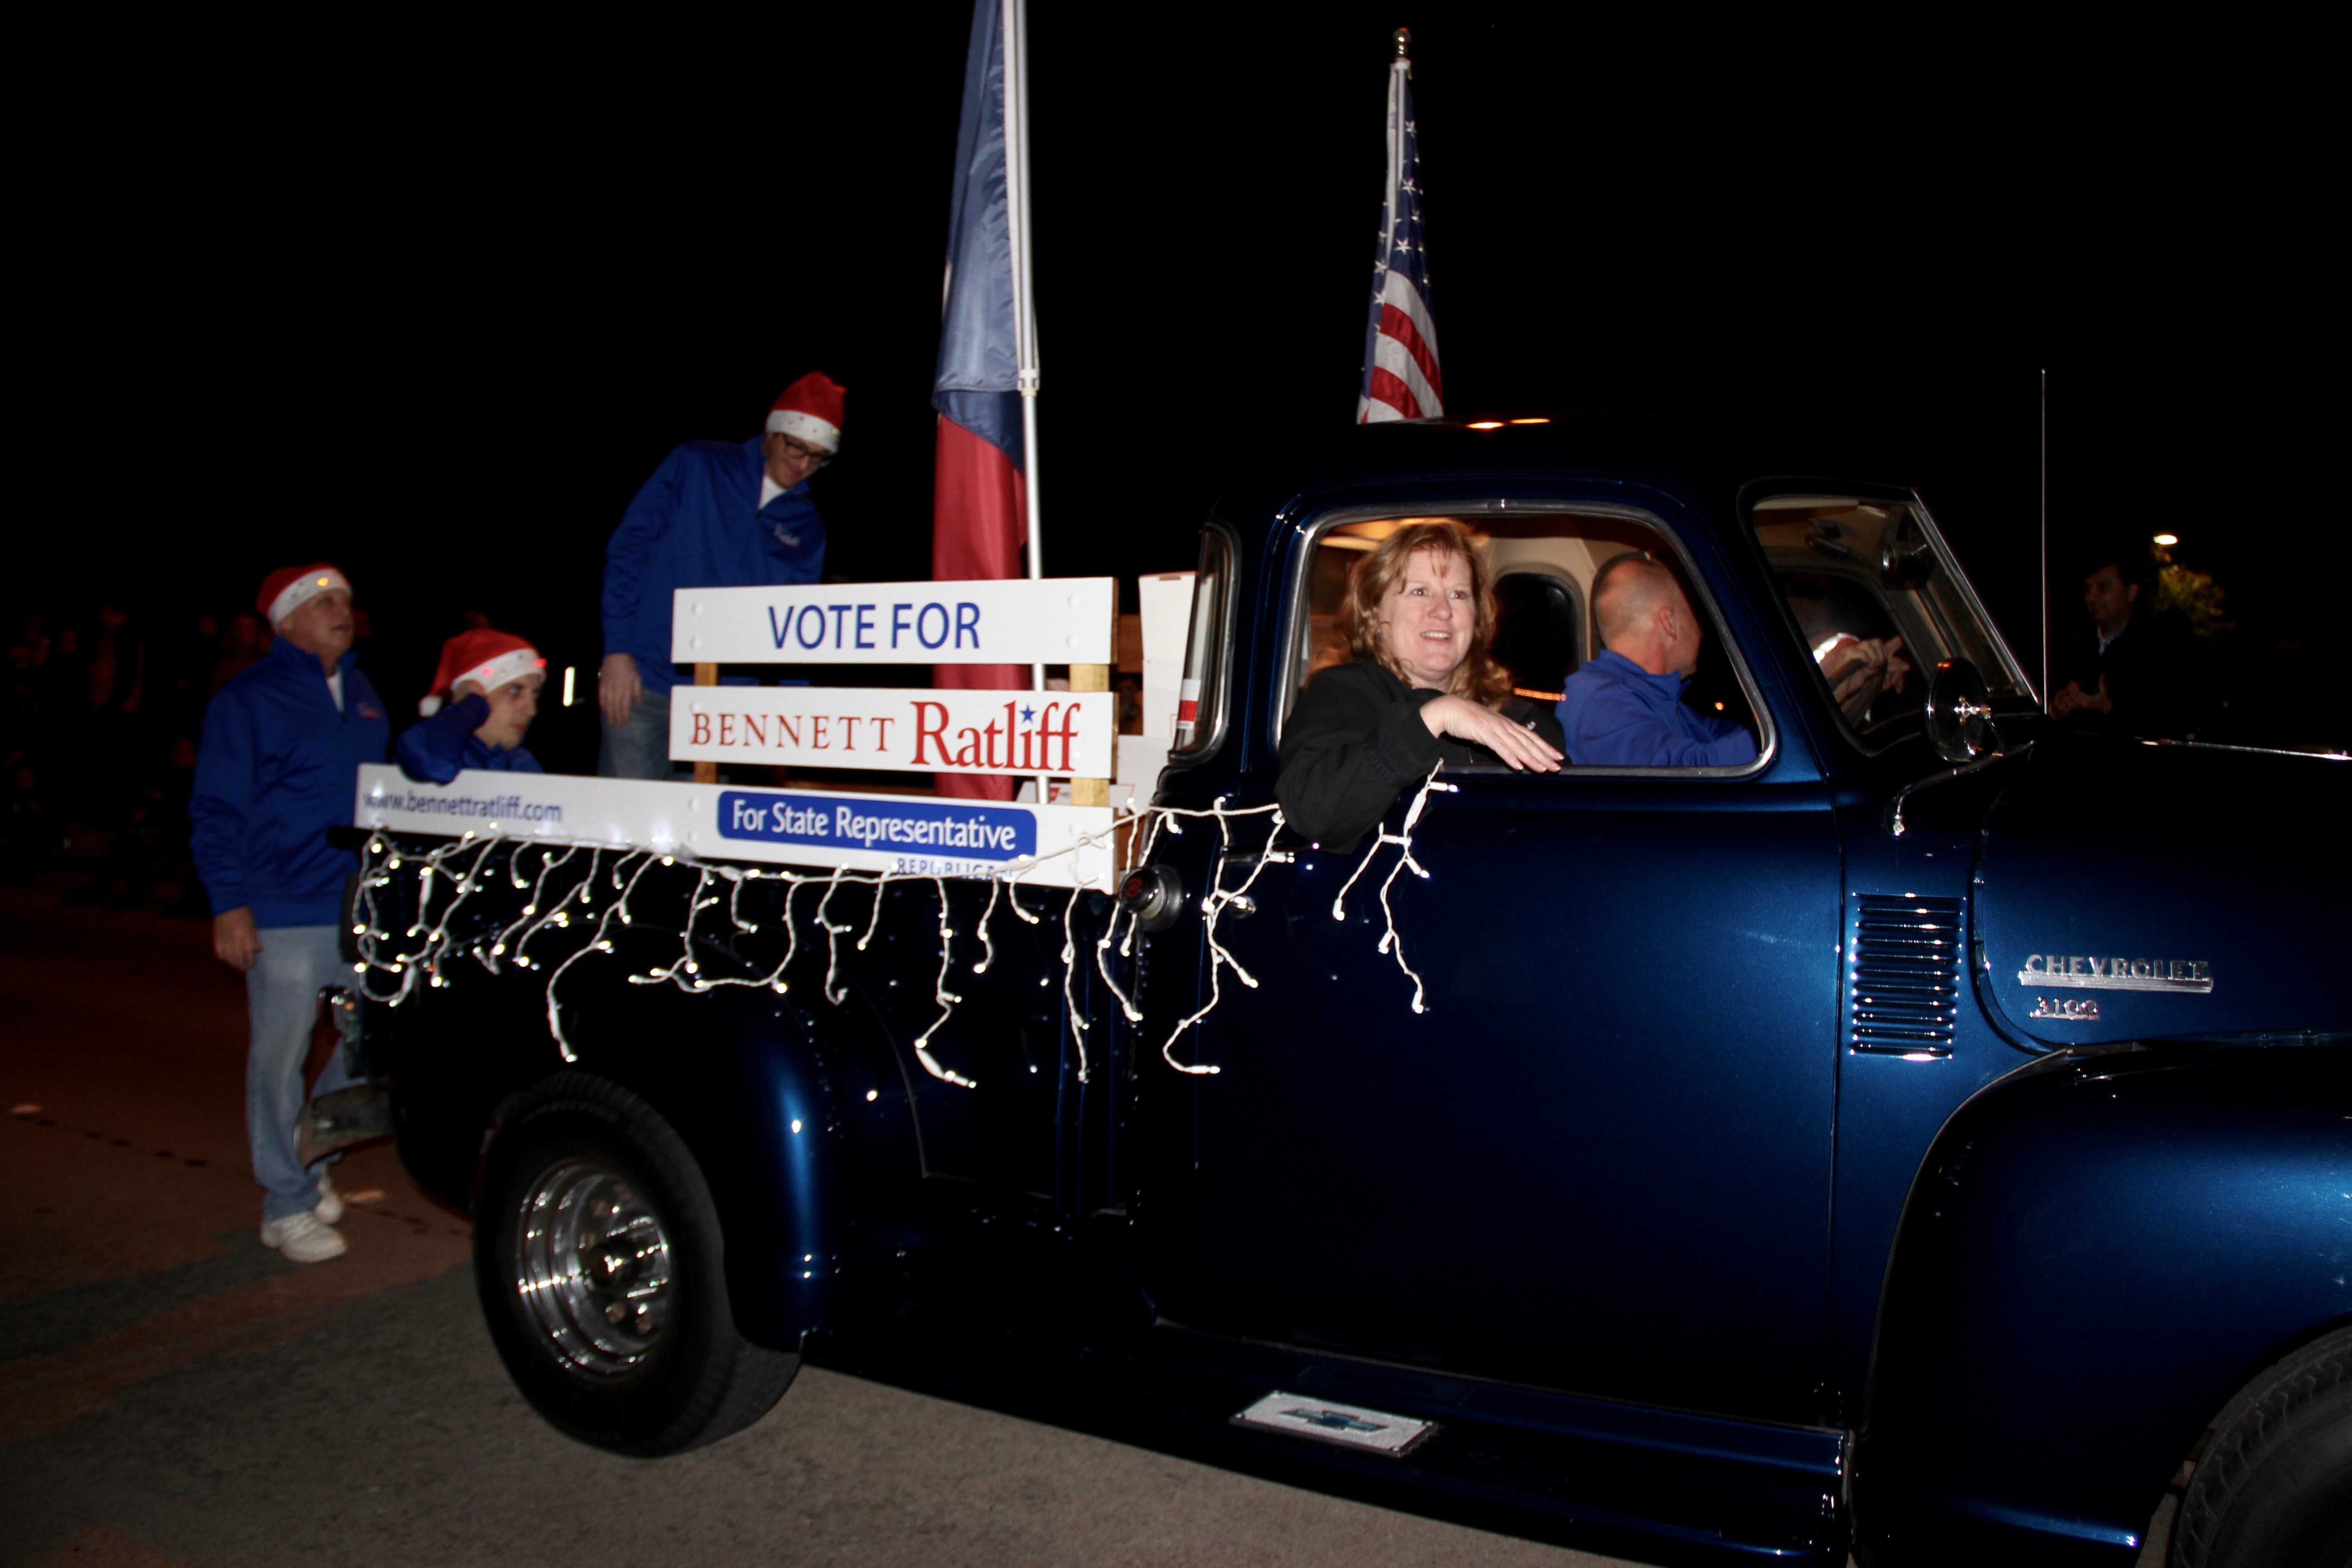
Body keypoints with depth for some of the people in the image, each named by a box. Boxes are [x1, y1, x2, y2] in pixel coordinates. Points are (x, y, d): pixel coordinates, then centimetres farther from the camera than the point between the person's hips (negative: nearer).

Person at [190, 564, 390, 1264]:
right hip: (284, 912, -6)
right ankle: (288, 1206, 10)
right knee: (280, 1056, -1)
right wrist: (229, 904, -12)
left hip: (365, 907, 7)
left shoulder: (363, 695, 16)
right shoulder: (248, 700, -4)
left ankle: (307, 1158, 30)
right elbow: (215, 811, -6)